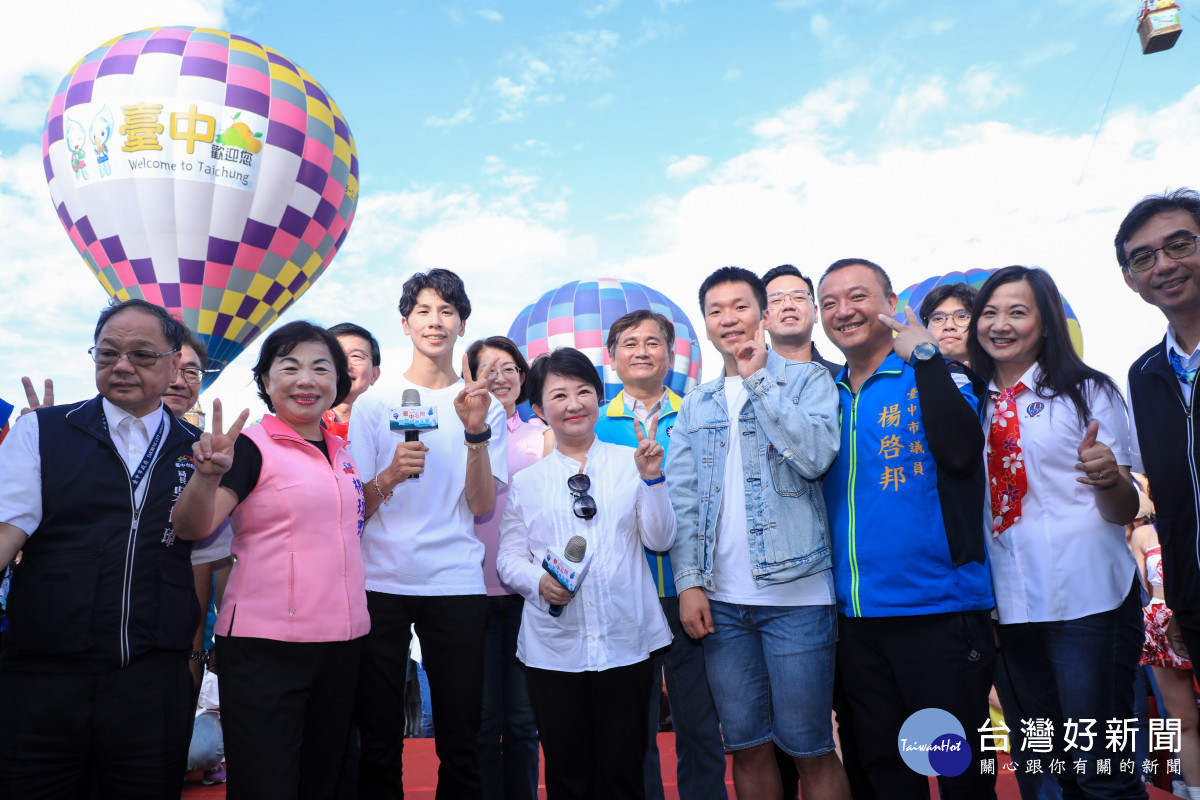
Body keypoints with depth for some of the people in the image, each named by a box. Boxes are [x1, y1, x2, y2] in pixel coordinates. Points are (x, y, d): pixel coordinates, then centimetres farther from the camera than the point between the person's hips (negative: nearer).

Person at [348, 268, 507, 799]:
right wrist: (390, 475, -16)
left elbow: (483, 506, -3)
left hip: (457, 583, 0)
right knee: (378, 738, 6)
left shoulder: (484, 406, 7)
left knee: (460, 741, 4)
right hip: (381, 581, 0)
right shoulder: (373, 404, 7)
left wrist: (476, 430, -15)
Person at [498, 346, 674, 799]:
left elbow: (660, 539, 1)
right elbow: (509, 559, 6)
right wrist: (539, 581, -15)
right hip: (553, 647, 1)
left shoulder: (631, 463, 4)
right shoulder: (525, 482, 6)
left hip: (625, 642, 0)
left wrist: (651, 478, -13)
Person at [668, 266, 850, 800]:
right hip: (720, 600, 4)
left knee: (810, 750, 5)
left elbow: (816, 456, -16)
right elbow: (681, 499, 9)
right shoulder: (694, 406, 13)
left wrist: (758, 378, -10)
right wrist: (689, 581, -1)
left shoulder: (808, 380, 3)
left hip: (795, 593, -3)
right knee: (746, 746, 13)